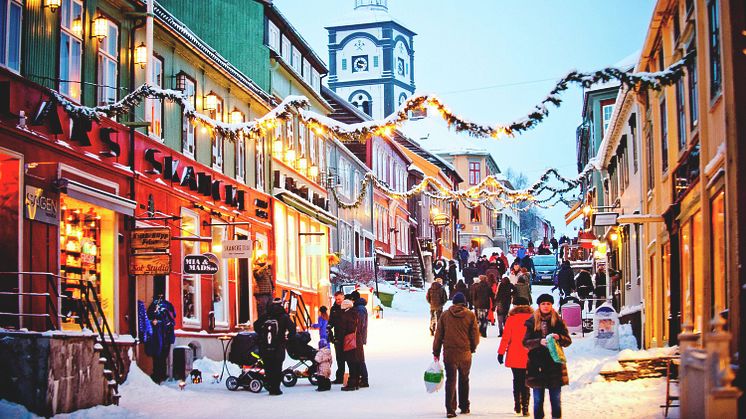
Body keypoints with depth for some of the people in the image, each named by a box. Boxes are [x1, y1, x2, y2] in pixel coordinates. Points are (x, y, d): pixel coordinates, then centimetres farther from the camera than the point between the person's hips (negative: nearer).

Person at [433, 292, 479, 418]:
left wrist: (436, 352, 10)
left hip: (449, 353, 0)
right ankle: (464, 407, 22)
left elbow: (438, 335, 2)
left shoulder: (445, 315, 0)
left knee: (450, 380, 3)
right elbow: (475, 336, -1)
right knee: (464, 380, 15)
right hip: (465, 353, 0)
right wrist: (472, 348, 17)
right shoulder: (470, 315, -3)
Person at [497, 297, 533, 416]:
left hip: (514, 356, 0)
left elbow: (506, 337, -5)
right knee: (525, 382, 4)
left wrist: (501, 353, 1)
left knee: (516, 380, 15)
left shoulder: (511, 319, -5)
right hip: (528, 357, 0)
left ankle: (517, 405, 18)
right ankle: (525, 407, -5)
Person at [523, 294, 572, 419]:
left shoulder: (558, 321, 5)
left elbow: (568, 341, 3)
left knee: (555, 398, 4)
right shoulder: (532, 322, 4)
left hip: (554, 363, 0)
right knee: (538, 399, 4)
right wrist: (540, 342, -18)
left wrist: (559, 337, -18)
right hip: (537, 364, 0)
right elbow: (526, 342, -1)